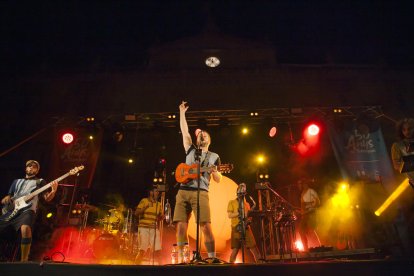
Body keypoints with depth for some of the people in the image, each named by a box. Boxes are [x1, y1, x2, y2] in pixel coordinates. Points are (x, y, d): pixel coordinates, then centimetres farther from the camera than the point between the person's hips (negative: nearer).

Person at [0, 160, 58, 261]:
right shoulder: (17, 181, 30)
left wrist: (53, 191, -13)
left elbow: (47, 198, 9)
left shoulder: (40, 181, 19)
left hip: (27, 210, -5)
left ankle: (24, 261, -30)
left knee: (25, 228, -35)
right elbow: (8, 196, 29)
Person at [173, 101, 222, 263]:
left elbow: (218, 180, 10)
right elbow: (185, 132, 17)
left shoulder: (214, 157, 16)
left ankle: (212, 259, -7)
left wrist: (214, 171, -12)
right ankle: (180, 260, 0)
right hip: (183, 192, 2)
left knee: (206, 226, -13)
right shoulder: (191, 150, 21)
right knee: (181, 226, -5)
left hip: (201, 193, -2)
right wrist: (182, 113, 17)